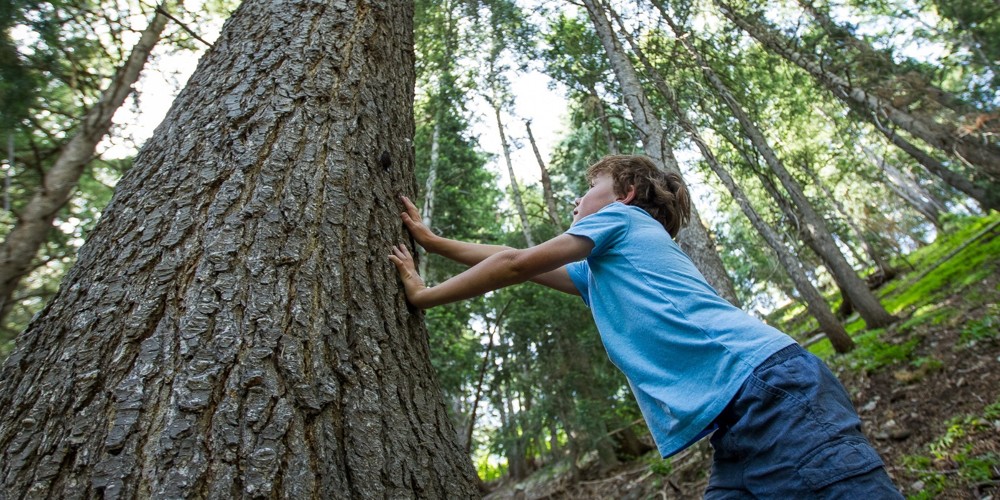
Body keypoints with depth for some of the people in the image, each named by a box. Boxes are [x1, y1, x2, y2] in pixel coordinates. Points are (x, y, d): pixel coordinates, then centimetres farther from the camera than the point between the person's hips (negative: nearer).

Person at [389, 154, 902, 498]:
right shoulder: (599, 274, 27)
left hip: (770, 384, -9)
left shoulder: (623, 216, 5)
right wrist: (431, 240, 37)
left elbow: (514, 264, 4)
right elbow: (516, 260, 31)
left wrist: (423, 295, 15)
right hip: (740, 428, 9)